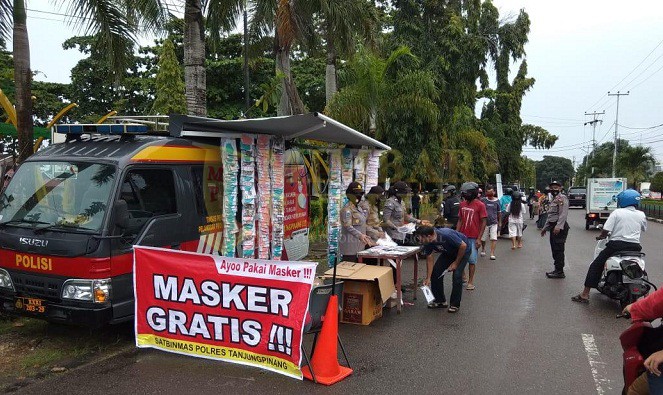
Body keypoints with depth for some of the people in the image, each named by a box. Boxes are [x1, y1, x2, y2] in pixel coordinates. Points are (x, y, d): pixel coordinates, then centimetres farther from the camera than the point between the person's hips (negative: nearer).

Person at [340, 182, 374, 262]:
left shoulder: (359, 209, 18)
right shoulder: (347, 209, -11)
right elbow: (348, 226, -22)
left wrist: (367, 239, 19)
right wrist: (359, 235, -33)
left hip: (359, 245, 9)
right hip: (350, 246, -9)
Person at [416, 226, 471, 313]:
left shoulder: (446, 234, -40)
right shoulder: (428, 243, -20)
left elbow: (463, 245, -29)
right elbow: (429, 259, -8)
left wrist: (456, 262, -20)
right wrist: (428, 278, -10)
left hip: (463, 250, -6)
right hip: (448, 252, 7)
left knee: (457, 275, -18)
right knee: (436, 272, -3)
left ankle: (455, 304, -4)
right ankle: (440, 300, 11)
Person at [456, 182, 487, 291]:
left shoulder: (480, 205, -8)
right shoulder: (462, 204, 7)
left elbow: (483, 223, -8)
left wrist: (479, 238, -12)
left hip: (473, 238, -5)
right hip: (462, 236, 5)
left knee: (472, 260, 2)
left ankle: (471, 282, 12)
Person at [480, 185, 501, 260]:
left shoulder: (497, 201, 2)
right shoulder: (483, 200, -4)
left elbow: (499, 212, 12)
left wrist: (499, 222, 16)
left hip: (494, 223, 0)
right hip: (484, 222, 0)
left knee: (494, 238, -12)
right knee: (483, 239, 11)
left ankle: (492, 254, -9)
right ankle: (483, 250, 36)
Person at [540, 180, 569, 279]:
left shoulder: (562, 198, -10)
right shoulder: (553, 199, 21)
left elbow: (563, 214, -21)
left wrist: (558, 226, -29)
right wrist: (545, 228, 27)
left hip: (560, 227, -10)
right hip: (553, 227, 10)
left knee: (558, 249, -8)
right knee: (554, 249, 13)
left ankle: (560, 272, -3)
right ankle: (557, 270, 21)